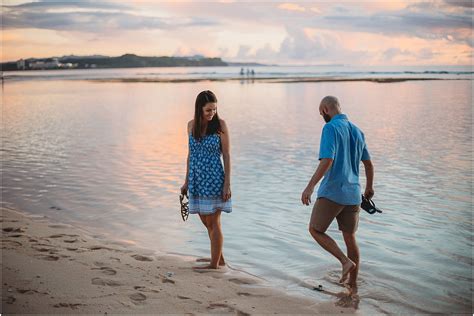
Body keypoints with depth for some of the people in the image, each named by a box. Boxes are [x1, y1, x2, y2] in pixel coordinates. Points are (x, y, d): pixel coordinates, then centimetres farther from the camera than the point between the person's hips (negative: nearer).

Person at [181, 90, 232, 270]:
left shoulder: (220, 125, -8)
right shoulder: (192, 125, 5)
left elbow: (226, 155, -8)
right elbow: (190, 154, 13)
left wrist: (227, 184, -12)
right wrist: (187, 181, 14)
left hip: (214, 179, -6)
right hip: (198, 179, 6)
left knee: (213, 222, 1)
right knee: (206, 221, 14)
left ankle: (215, 263, 12)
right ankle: (219, 258, 28)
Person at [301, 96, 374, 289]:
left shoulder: (331, 128, -11)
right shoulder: (357, 131, 12)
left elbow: (327, 160, -23)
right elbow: (368, 164, 20)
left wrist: (310, 186, -24)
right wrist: (369, 187, 34)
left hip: (332, 192, -7)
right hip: (352, 194, 7)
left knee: (315, 230, 8)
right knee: (349, 237, 14)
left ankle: (345, 261, -7)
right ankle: (353, 284, 22)